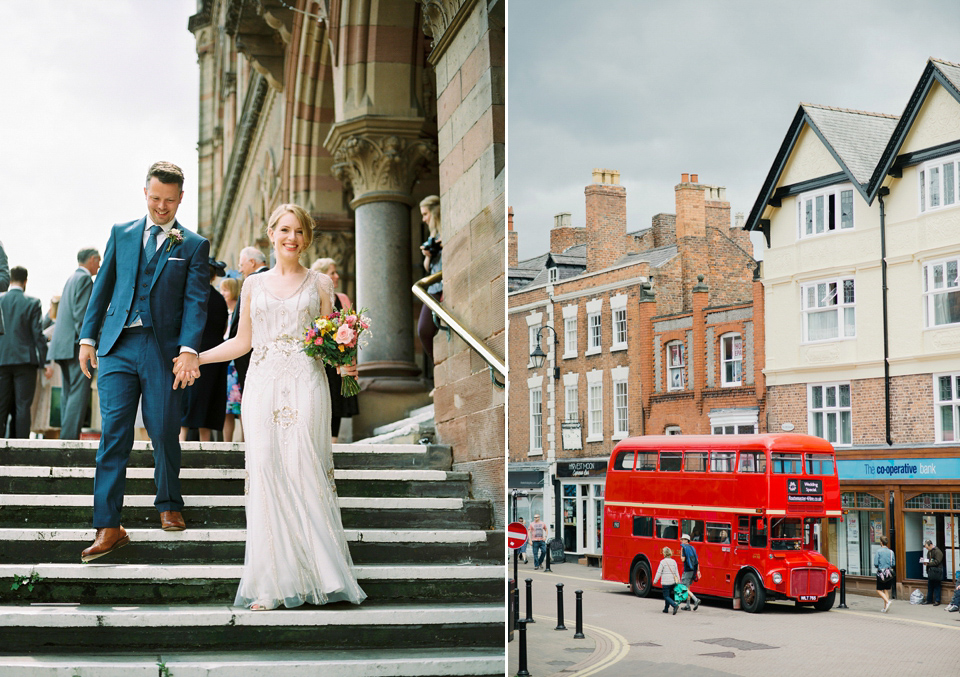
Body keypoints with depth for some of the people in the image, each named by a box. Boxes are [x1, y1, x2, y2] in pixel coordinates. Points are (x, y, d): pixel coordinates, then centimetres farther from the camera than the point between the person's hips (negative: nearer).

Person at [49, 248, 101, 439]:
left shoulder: (72, 278, 21)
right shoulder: (84, 278, -8)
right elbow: (81, 314, -16)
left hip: (63, 344, 10)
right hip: (76, 345, -10)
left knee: (68, 393, 9)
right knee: (79, 393, -11)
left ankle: (66, 436, 9)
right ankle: (70, 436, -17)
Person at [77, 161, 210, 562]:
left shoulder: (194, 245, 5)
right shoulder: (121, 233, 13)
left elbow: (195, 301, -3)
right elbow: (102, 286, 15)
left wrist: (189, 350, -16)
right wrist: (88, 337, 8)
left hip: (164, 349, -1)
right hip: (118, 347, 2)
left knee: (164, 434, 3)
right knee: (113, 434, -5)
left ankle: (169, 506, 27)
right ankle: (108, 528, -6)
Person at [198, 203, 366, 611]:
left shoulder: (320, 284, 9)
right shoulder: (253, 285, 15)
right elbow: (242, 342, 17)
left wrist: (343, 363, -13)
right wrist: (194, 358, 11)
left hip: (305, 386, -2)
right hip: (263, 386, 2)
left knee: (304, 473, -9)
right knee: (265, 473, -6)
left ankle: (315, 576, -1)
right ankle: (273, 584, -2)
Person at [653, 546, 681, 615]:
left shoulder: (663, 562, -10)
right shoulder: (674, 561, 6)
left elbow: (659, 572, -9)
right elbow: (676, 572, 9)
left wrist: (655, 581, 1)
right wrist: (678, 581, 14)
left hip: (666, 582, -6)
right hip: (673, 582, 6)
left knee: (666, 596, -1)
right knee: (668, 595, 19)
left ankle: (675, 605, -22)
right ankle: (666, 608, 23)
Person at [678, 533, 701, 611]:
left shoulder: (684, 547, -9)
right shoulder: (692, 548, 13)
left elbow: (683, 559, -15)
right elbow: (697, 560, 12)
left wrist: (681, 554, 3)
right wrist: (698, 570, 14)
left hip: (687, 570, -8)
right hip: (693, 570, 8)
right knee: (687, 587, 14)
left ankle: (696, 599, -21)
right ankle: (687, 606, 15)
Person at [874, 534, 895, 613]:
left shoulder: (878, 551, -10)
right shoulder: (891, 552, 2)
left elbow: (875, 563, -12)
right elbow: (893, 563, 6)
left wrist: (877, 566, 10)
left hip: (881, 573, -5)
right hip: (889, 573, 5)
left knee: (879, 590, 2)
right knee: (885, 590, 11)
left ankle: (887, 601, -20)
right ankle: (885, 608, 9)